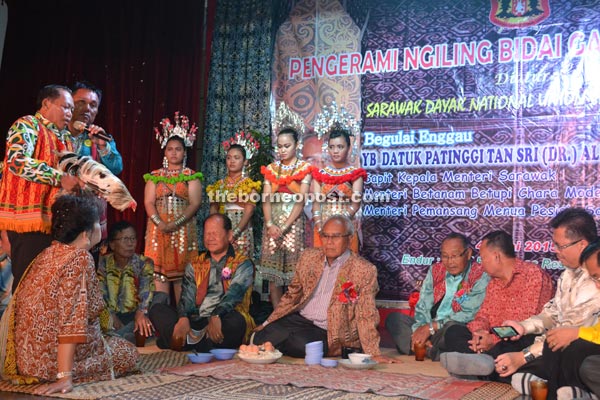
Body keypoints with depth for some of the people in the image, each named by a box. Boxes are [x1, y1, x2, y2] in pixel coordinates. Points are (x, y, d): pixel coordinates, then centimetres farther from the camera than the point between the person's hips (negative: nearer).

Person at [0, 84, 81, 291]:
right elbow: (17, 161, -22)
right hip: (29, 220, -7)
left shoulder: (65, 137, 20)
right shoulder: (27, 125, -4)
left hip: (54, 221, 8)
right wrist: (60, 178, -25)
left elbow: (70, 171, 28)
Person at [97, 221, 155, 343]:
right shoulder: (103, 263, 5)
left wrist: (141, 313, -37)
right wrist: (111, 316, -23)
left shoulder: (144, 263, 1)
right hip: (110, 316, 1)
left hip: (134, 315, -1)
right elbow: (101, 293, -4)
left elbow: (146, 290, -15)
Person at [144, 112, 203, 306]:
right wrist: (160, 223, -15)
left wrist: (175, 224, -16)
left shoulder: (191, 176, 5)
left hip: (183, 228, -2)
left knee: (181, 269, -3)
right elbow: (149, 202, 3)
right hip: (158, 228, 2)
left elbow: (195, 204, -5)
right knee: (158, 269, -2)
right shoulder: (155, 176, 12)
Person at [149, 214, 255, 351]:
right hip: (196, 323, 4)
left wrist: (216, 316, -31)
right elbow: (187, 297, 4)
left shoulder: (243, 264, 5)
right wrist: (183, 318, -18)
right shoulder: (194, 265, 18)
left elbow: (234, 294, -12)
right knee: (157, 310, -15)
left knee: (235, 320, -37)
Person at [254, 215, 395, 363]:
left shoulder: (364, 270, -8)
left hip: (328, 333, -4)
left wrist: (373, 354, -13)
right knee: (261, 339, -21)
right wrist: (267, 323, 12)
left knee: (299, 345, -33)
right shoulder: (309, 256, 6)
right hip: (298, 319, 4)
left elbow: (366, 316, -8)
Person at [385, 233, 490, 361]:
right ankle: (436, 355, -23)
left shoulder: (481, 276, -8)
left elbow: (470, 314, -17)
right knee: (393, 318, -10)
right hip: (429, 331, 6)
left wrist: (431, 327, -20)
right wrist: (420, 330, -15)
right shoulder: (435, 270, 10)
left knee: (452, 327, -38)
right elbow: (422, 307, 6)